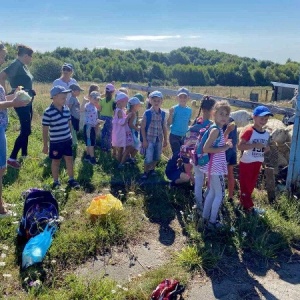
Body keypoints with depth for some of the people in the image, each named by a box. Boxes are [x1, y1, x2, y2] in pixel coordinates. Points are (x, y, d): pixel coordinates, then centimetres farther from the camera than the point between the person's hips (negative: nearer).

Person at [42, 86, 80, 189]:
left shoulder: (66, 109, -2)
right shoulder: (48, 112, -19)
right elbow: (45, 130, -13)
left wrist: (70, 136, 16)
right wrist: (45, 145, -10)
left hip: (67, 140, 5)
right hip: (55, 142, -5)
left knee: (69, 159, 13)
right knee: (56, 161, 11)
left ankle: (71, 179, 29)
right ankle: (56, 182, 27)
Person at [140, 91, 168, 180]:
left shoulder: (163, 114, 3)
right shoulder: (147, 113, -8)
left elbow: (164, 128, 10)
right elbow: (142, 127, -6)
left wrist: (165, 140, 11)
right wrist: (144, 140, -9)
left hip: (159, 139, 4)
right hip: (149, 139, -4)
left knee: (157, 157, 13)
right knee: (148, 158, -6)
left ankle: (152, 169, 36)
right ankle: (145, 172, 15)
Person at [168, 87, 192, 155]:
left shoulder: (189, 110, 4)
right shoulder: (174, 109, -10)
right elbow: (169, 123, -12)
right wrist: (171, 114, -25)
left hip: (184, 136, 5)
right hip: (174, 135, -5)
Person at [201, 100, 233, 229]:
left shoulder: (218, 129, 9)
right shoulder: (216, 129, -19)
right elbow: (205, 148, -25)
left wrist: (225, 145, 5)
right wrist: (223, 148, -20)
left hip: (214, 166, 10)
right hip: (215, 167, -10)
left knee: (212, 192, 19)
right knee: (220, 194, 3)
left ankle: (205, 217, 30)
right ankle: (212, 221, 13)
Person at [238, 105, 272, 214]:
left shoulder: (267, 134, 5)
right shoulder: (248, 131, -18)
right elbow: (240, 146, -24)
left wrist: (266, 149, -4)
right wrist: (255, 145, -29)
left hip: (258, 162, 8)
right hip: (246, 162, -7)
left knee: (251, 184, 17)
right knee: (245, 185, 4)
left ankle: (243, 202, 32)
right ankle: (249, 206, 14)